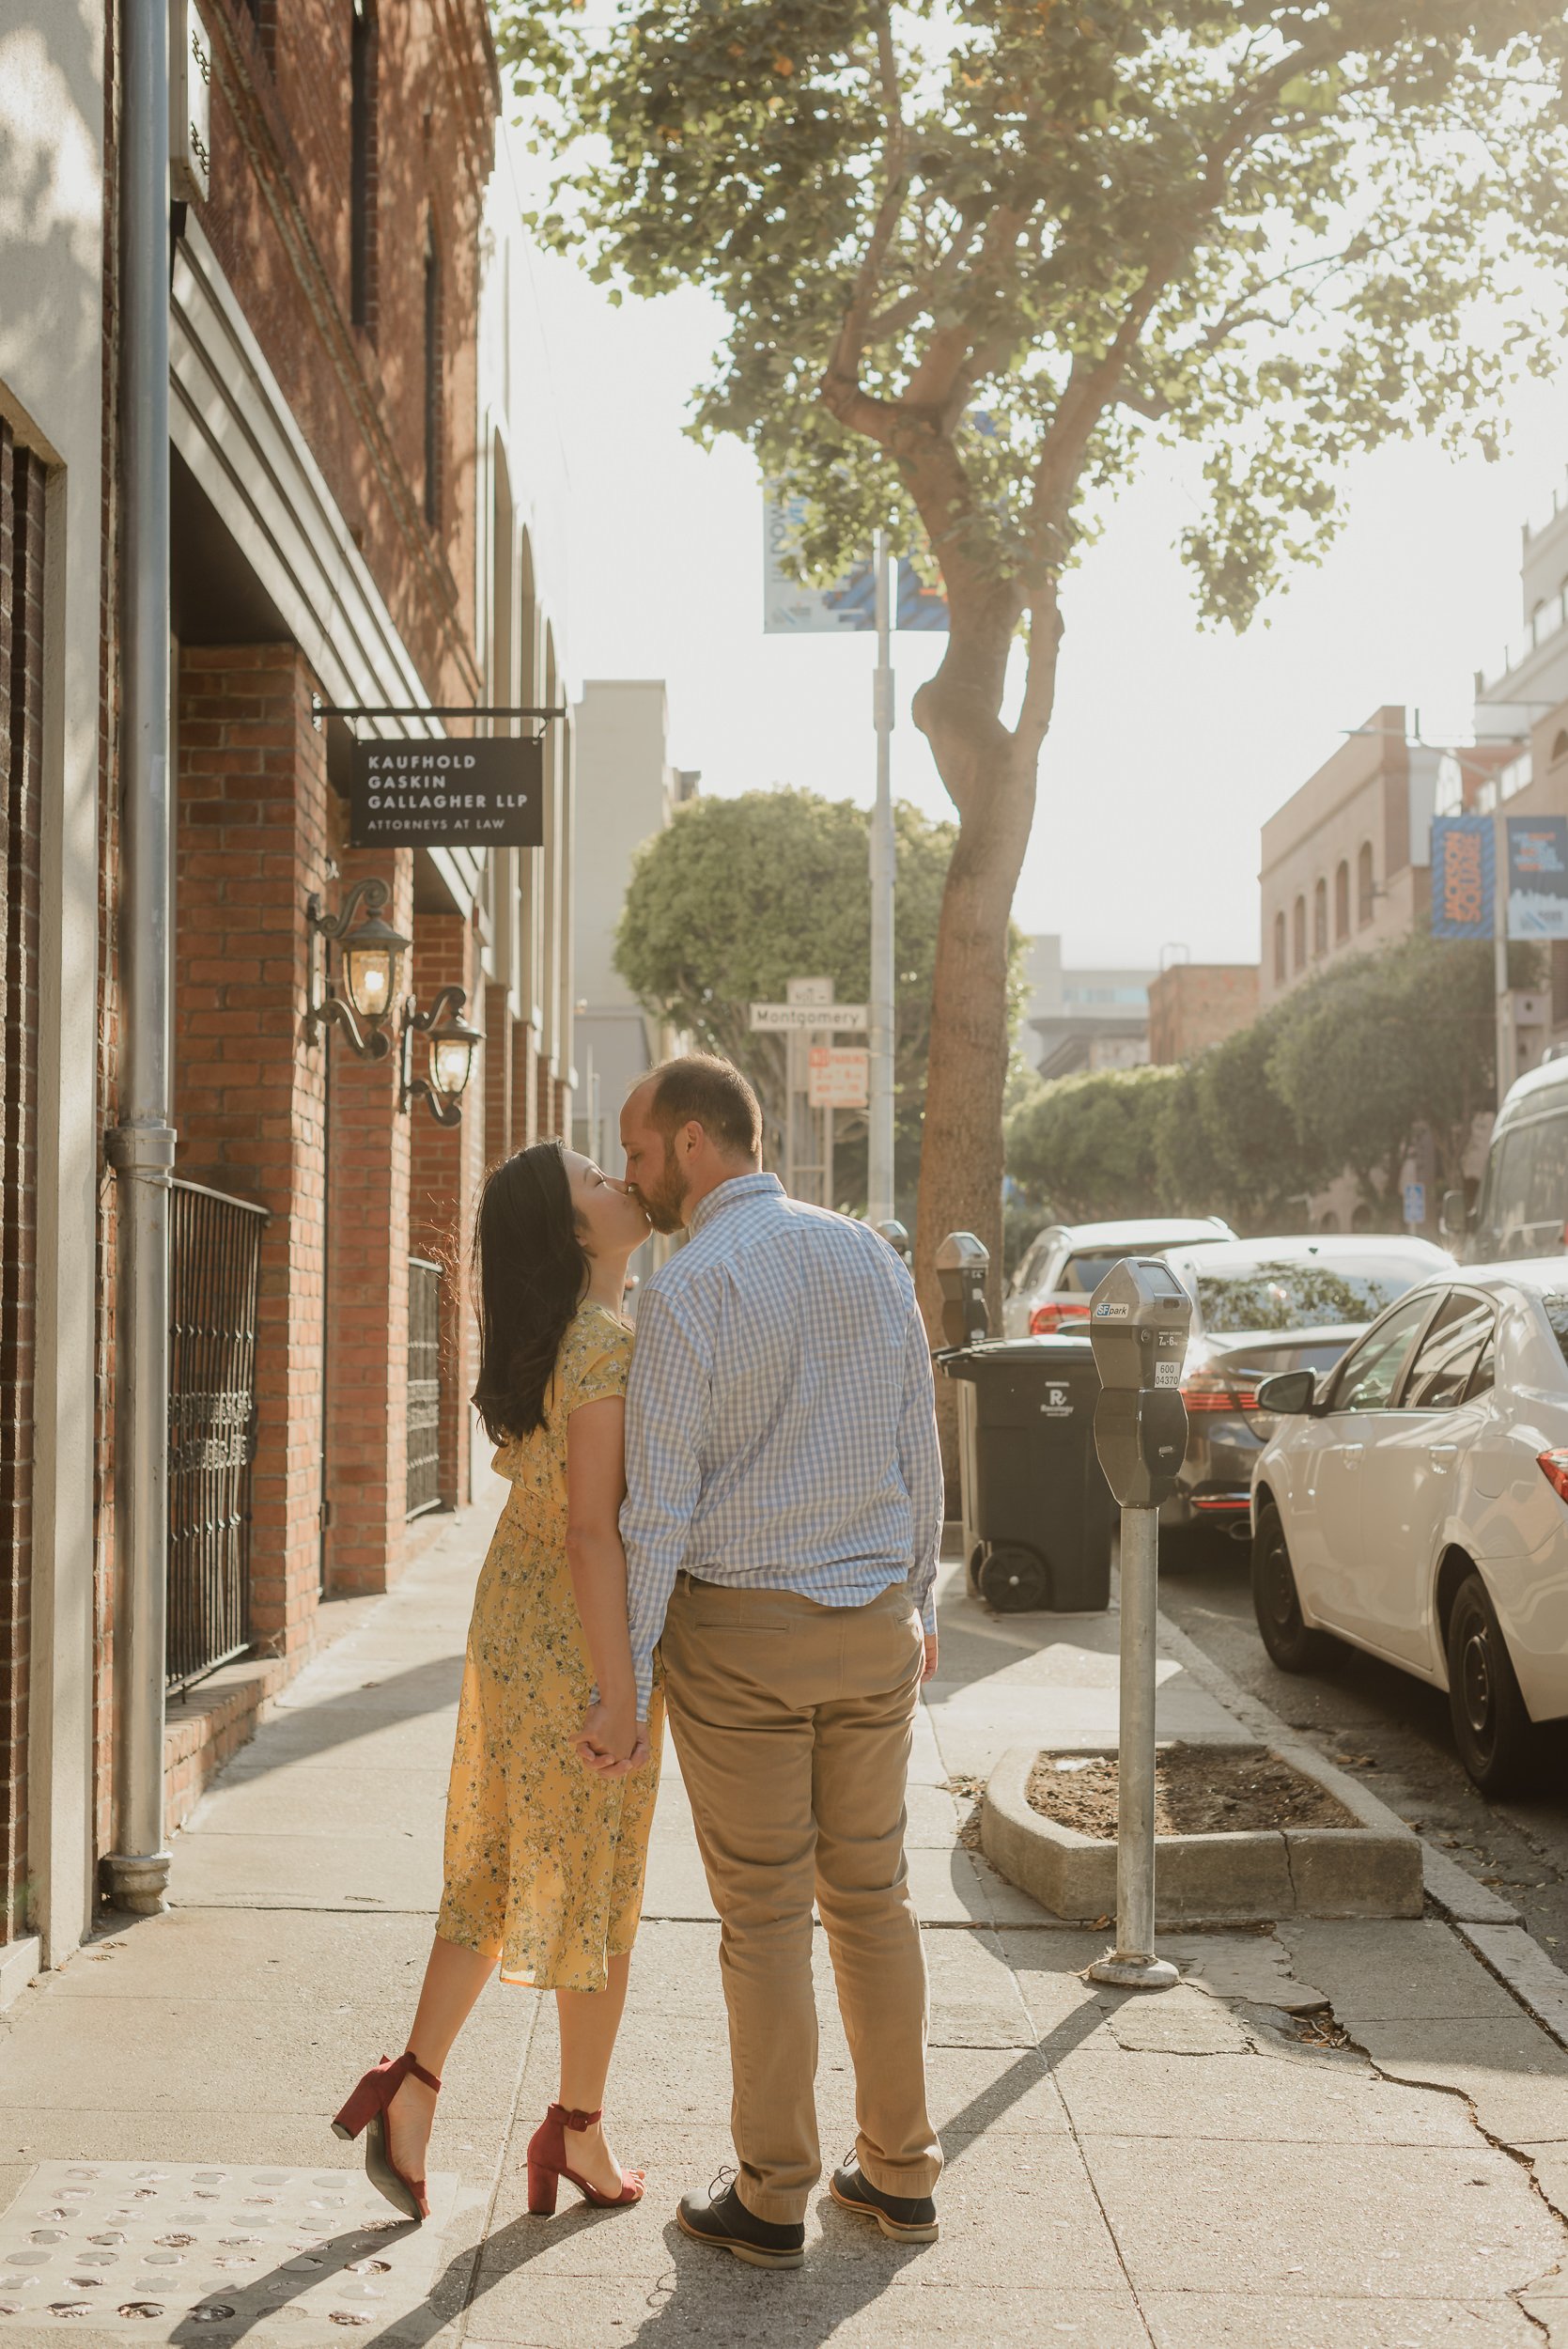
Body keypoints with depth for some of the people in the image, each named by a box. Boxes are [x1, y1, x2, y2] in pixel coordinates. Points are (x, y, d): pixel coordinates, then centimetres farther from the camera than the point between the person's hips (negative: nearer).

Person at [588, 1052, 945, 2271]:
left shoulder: (686, 1290, -15)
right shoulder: (872, 1258, 4)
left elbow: (658, 1507, -16)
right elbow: (920, 1453, 9)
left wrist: (623, 1688, -11)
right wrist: (917, 1600, 21)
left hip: (739, 1631, -5)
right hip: (873, 1624, 5)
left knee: (764, 1916, 4)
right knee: (872, 1895, 16)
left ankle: (773, 2201, 16)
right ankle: (900, 2171, 25)